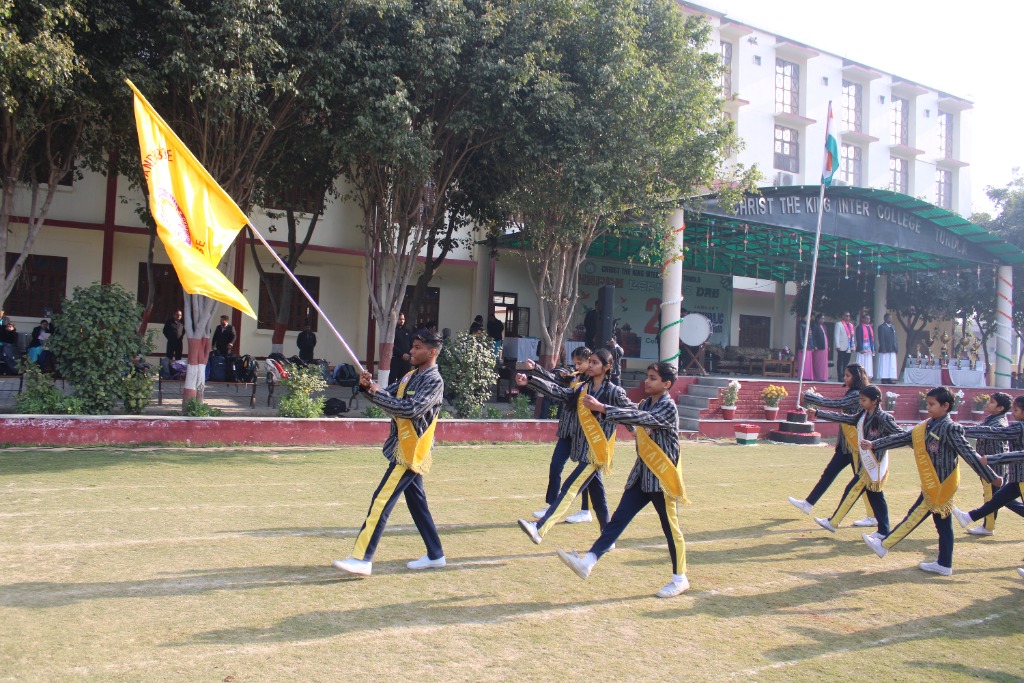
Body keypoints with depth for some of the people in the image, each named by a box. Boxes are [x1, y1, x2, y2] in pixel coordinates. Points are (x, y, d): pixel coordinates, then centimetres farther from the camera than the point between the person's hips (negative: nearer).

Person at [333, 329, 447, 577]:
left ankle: (362, 559, -11)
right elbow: (387, 396, 12)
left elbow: (410, 409, -26)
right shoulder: (411, 375, 14)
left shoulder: (434, 381, -14)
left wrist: (377, 393, -21)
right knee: (417, 503, 15)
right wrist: (368, 386, -8)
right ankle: (435, 555, 24)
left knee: (381, 501, -12)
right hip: (404, 450, 9)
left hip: (410, 452, -9)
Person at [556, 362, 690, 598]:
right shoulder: (645, 404, 10)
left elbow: (640, 418, -30)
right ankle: (587, 563, -5)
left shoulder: (668, 407, -16)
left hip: (662, 477, -7)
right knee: (618, 519, 1)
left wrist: (601, 408, -33)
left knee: (671, 528, 4)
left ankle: (680, 579, 18)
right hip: (641, 475, 7)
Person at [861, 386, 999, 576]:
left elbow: (969, 454, -18)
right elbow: (902, 438, 14)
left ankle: (884, 545, 5)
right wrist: (874, 445, 14)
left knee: (915, 516, -1)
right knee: (943, 525, 12)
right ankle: (944, 564, 18)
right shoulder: (927, 426, 9)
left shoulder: (950, 428, -15)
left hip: (940, 485, -8)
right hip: (932, 485, 8)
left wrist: (992, 477, -16)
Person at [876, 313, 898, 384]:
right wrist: (883, 349, -16)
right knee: (884, 365, -3)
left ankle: (890, 379, 8)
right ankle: (883, 379, -1)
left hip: (892, 350, 7)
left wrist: (896, 348, 9)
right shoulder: (881, 327, -4)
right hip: (885, 350, -7)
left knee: (892, 365, 5)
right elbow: (881, 339, -10)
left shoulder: (893, 327, 18)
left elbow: (895, 338, 18)